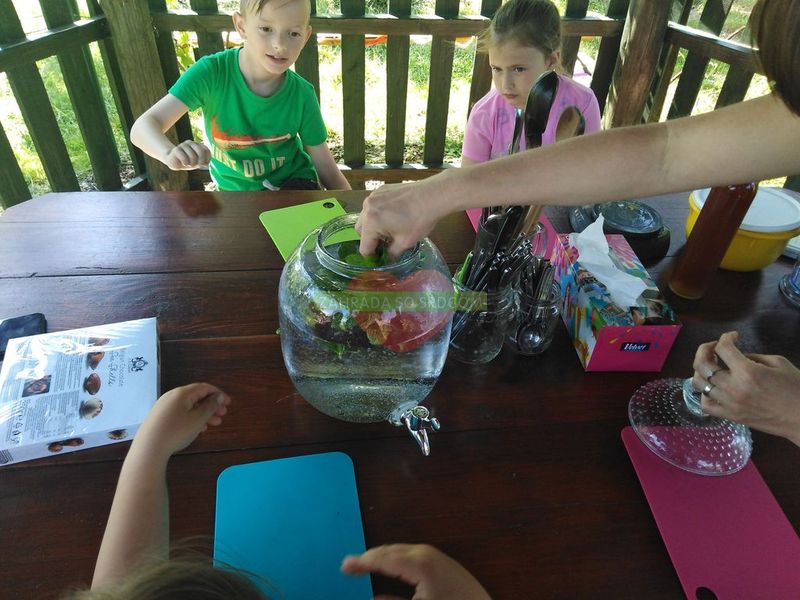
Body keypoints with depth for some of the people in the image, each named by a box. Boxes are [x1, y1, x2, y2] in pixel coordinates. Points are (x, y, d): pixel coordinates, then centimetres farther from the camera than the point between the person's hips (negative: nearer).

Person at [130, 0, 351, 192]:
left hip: (294, 181, -1)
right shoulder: (211, 73, -19)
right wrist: (170, 153, -45)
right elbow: (144, 126, -23)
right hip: (237, 190, 1)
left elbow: (324, 164, -7)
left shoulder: (301, 94, -15)